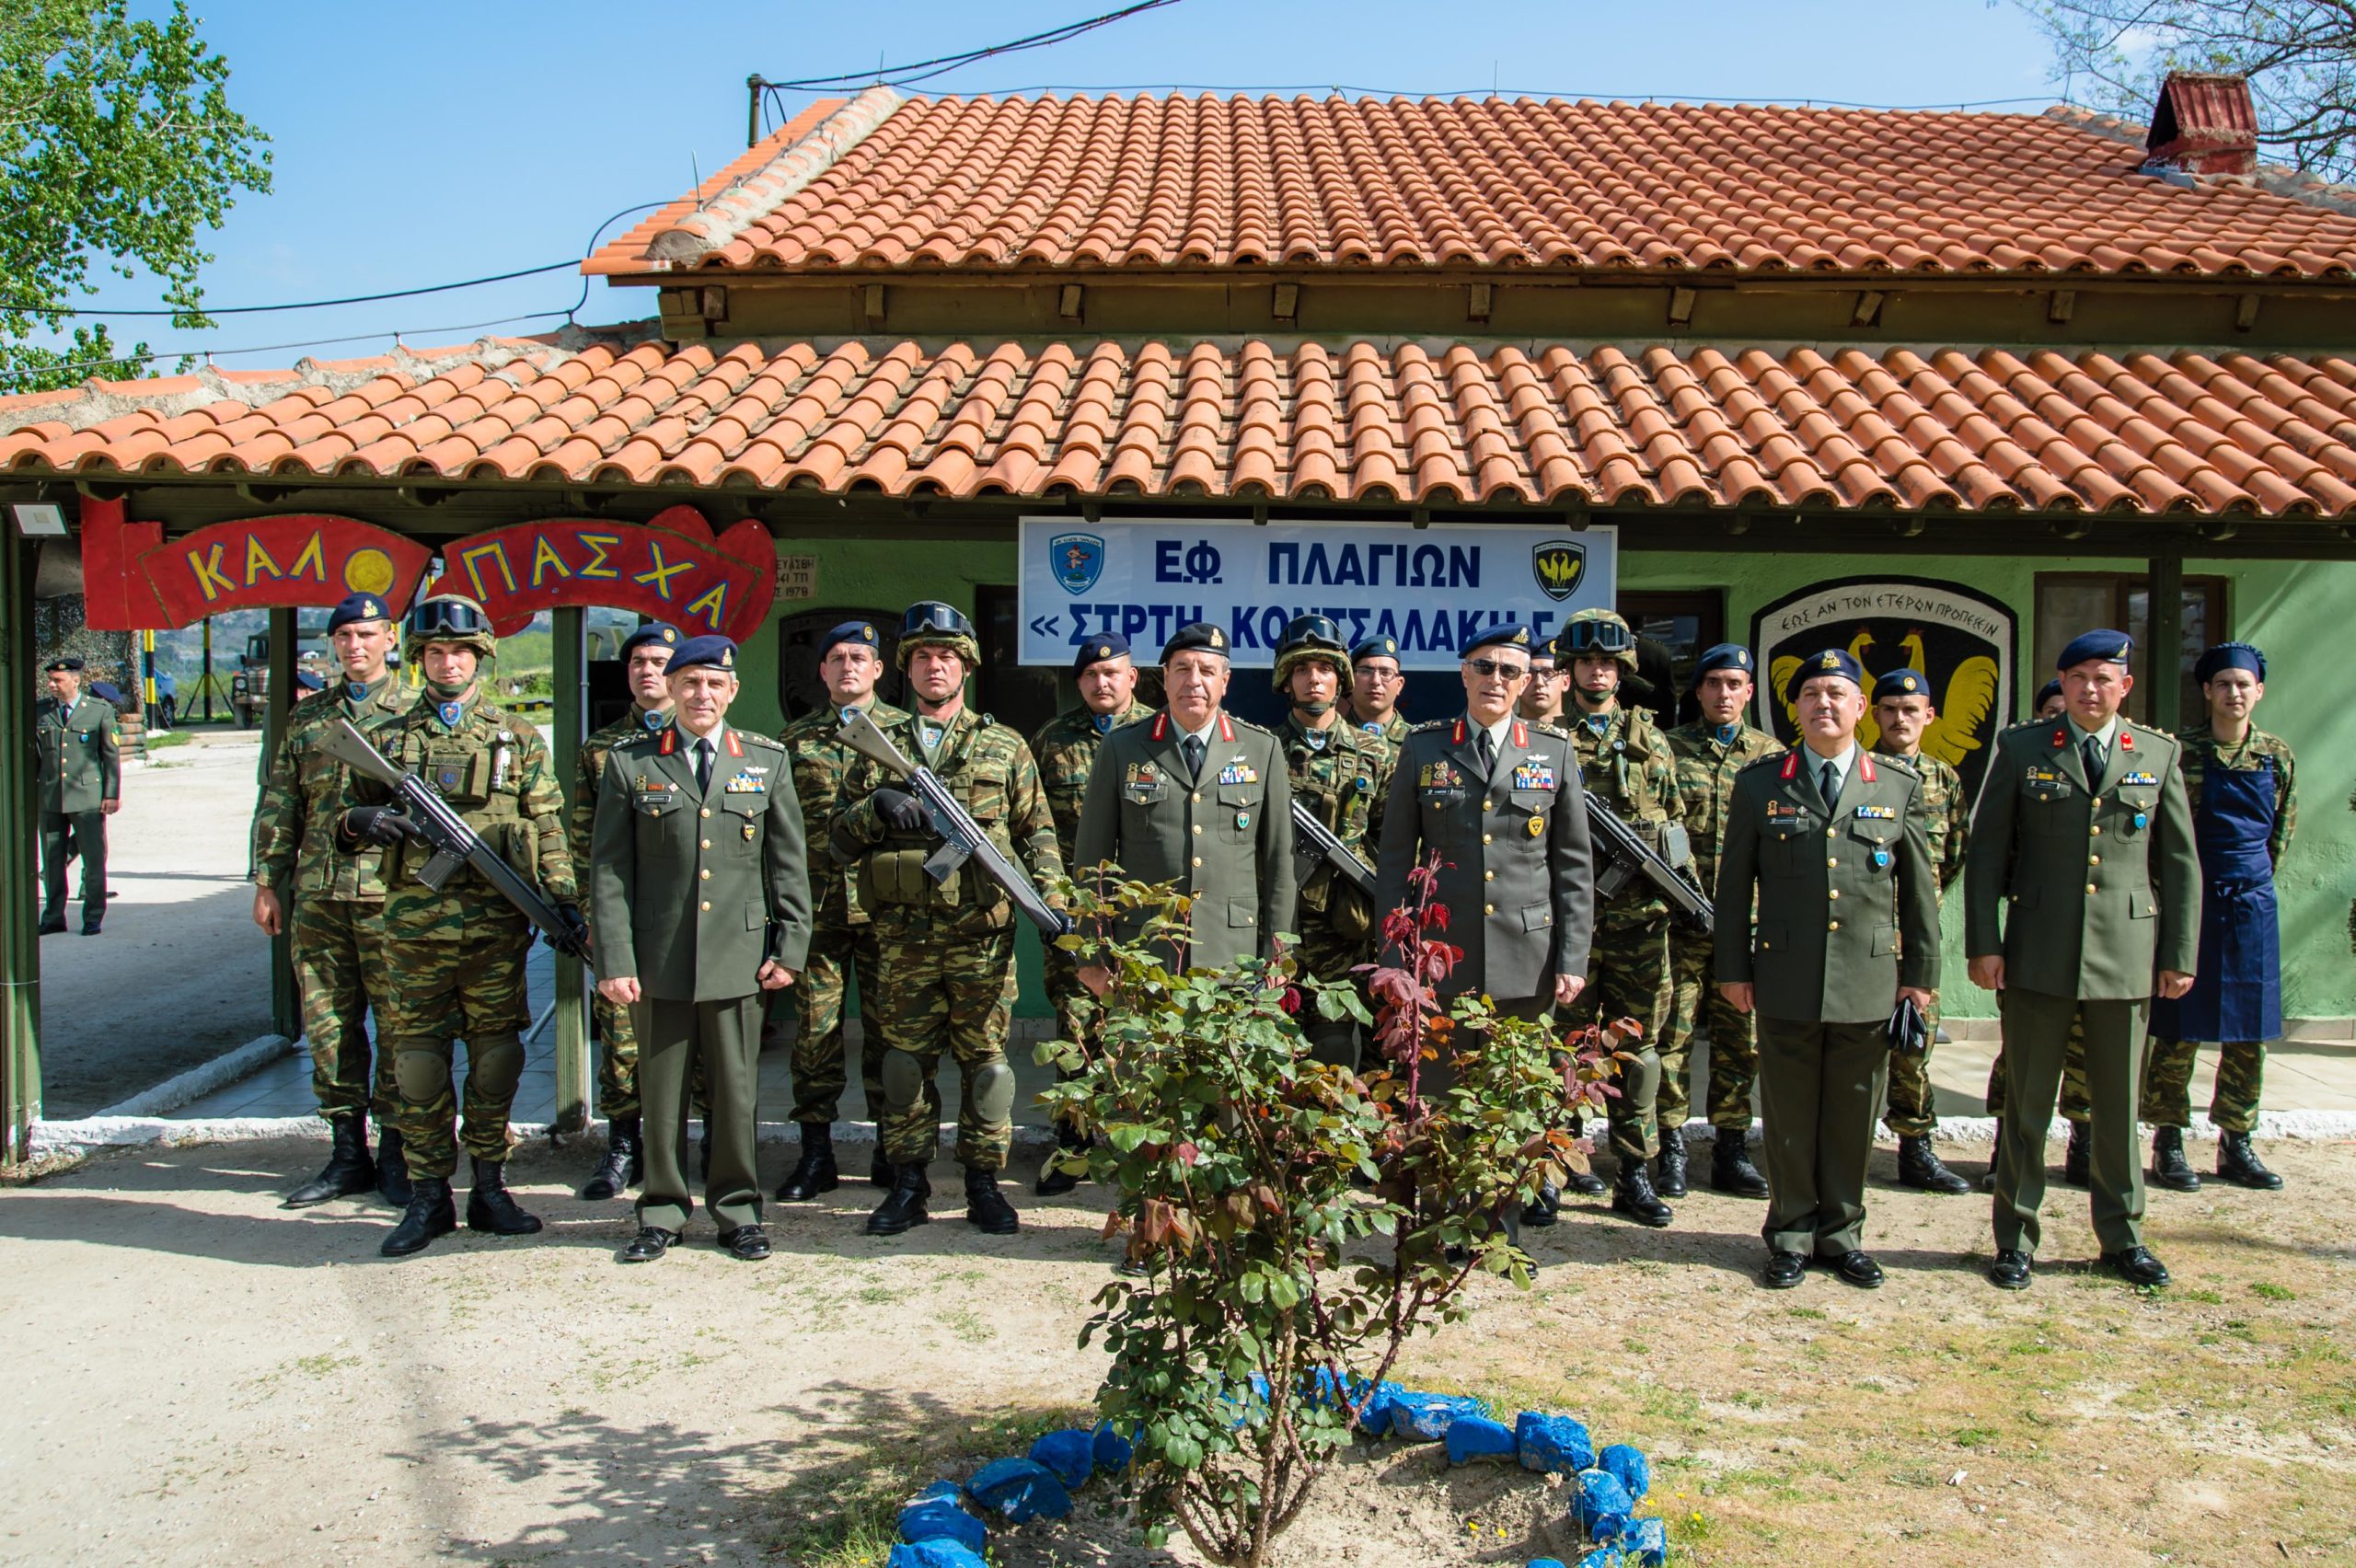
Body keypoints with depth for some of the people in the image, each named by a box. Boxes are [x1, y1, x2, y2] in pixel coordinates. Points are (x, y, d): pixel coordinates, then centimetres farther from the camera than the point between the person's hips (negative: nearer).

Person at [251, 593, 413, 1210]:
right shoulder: (307, 719, 15)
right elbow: (278, 806, 16)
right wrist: (268, 881, 10)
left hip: (390, 895, -4)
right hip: (316, 897, 5)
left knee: (398, 1026, 0)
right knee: (328, 1026, 8)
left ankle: (395, 1154, 11)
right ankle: (347, 1154, 18)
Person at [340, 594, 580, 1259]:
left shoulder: (518, 737, 8)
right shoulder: (387, 738, 12)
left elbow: (547, 828, 7)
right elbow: (353, 818, 15)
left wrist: (563, 897, -3)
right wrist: (362, 822, -9)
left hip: (497, 924, -1)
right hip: (414, 923, 1)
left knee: (495, 1054, 4)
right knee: (417, 1056, 4)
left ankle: (489, 1189, 15)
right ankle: (428, 1196, 14)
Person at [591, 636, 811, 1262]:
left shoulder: (768, 760, 7)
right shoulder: (630, 762, 3)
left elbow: (789, 862, 8)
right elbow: (608, 870, 1)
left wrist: (791, 947, 3)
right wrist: (614, 961, -5)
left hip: (738, 959, 1)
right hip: (658, 959, 0)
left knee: (736, 1091, 6)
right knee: (661, 1092, 8)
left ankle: (737, 1207, 21)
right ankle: (662, 1210, 23)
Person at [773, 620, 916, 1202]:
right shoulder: (796, 739, 12)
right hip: (816, 906, 2)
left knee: (889, 1024, 5)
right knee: (815, 1026, 4)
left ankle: (892, 1148, 16)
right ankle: (815, 1153, 12)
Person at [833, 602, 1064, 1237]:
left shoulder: (1005, 748, 9)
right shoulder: (879, 749, 11)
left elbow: (1037, 832, 8)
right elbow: (840, 843, 8)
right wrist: (876, 806, -11)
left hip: (983, 936, -1)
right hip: (903, 938, 1)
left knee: (985, 1059, 3)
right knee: (905, 1059, 7)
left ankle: (983, 1185, 14)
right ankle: (908, 1185, 18)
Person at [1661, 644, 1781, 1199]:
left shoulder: (1772, 754, 9)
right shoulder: (1669, 749, 4)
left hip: (1748, 919, 2)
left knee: (1740, 1038, 8)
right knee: (1674, 1032, 1)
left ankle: (1731, 1150, 17)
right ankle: (1672, 1149, 10)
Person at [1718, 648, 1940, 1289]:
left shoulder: (1900, 785, 6)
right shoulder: (1760, 783, 4)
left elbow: (1920, 886, 8)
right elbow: (1734, 882, 5)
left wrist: (1921, 973, 6)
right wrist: (1734, 968, 2)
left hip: (1868, 981, 1)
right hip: (1785, 981, -1)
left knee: (1853, 1116, 9)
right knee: (1788, 1114, 6)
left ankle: (1842, 1232, 24)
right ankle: (1792, 1234, 20)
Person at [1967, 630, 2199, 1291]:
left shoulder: (2158, 755, 7)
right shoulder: (2020, 748, 2)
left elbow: (2181, 863, 9)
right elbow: (1985, 852, 1)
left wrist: (2180, 955, 5)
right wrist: (1984, 943, -5)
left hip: (2126, 956, 2)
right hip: (2038, 956, -1)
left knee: (2119, 1105, 10)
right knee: (2027, 1103, 5)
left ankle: (2123, 1238, 25)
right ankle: (2016, 1238, 16)